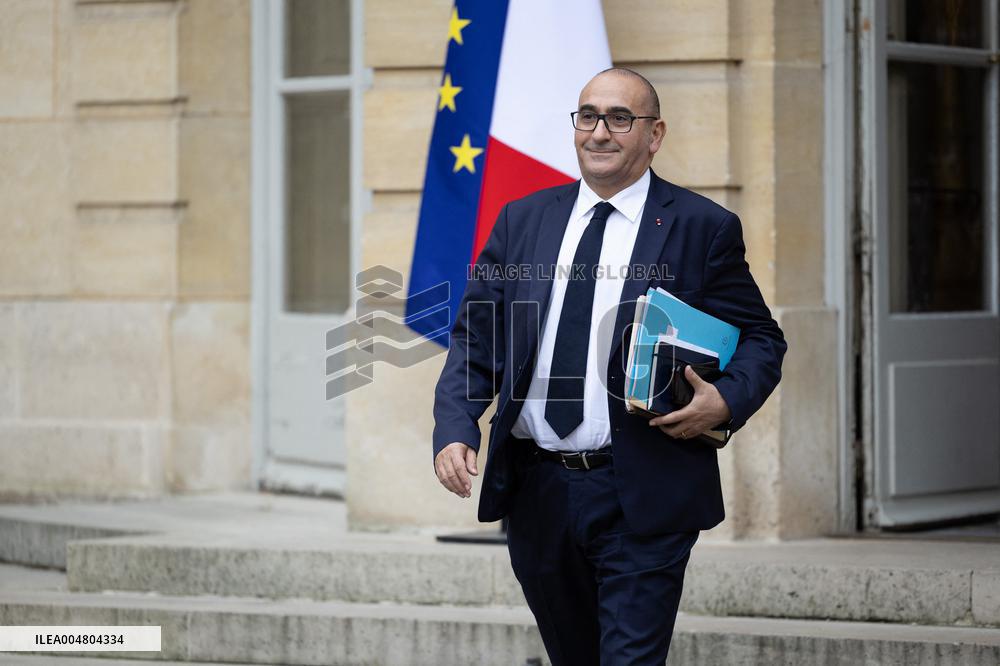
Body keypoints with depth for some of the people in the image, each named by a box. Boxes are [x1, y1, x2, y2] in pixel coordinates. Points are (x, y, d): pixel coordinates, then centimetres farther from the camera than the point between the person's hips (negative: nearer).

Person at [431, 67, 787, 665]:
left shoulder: (703, 228, 0)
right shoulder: (522, 221, 10)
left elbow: (762, 339, 5)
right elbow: (475, 337, 8)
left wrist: (727, 401, -15)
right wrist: (455, 430, -8)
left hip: (641, 499, -4)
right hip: (535, 492, 4)